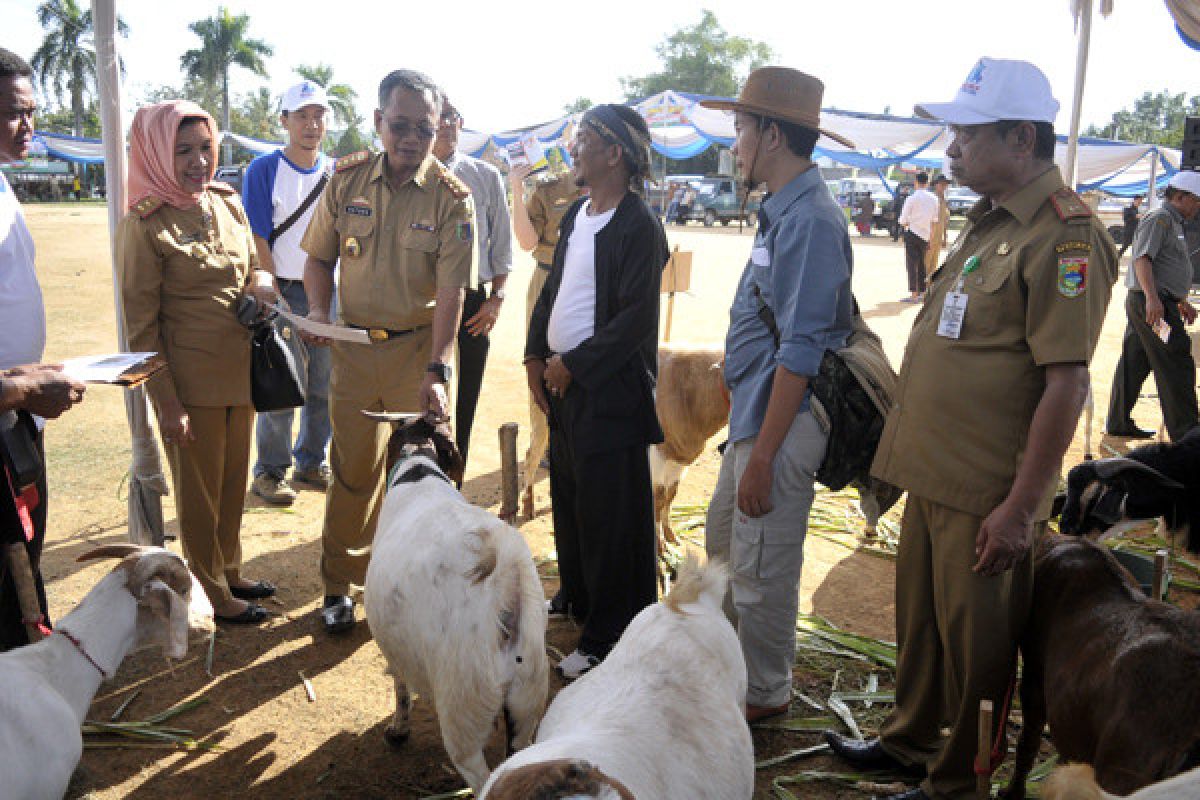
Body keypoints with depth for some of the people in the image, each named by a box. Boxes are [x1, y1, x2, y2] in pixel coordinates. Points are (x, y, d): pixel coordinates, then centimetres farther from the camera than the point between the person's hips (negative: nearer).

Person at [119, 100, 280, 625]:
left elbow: (253, 264, 17)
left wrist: (261, 282, -8)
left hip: (239, 373, 6)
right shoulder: (144, 225, -15)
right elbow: (141, 326, -13)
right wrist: (167, 404, -15)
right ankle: (215, 595, 26)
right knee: (199, 491, 10)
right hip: (190, 382, -6)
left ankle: (231, 573, 38)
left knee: (235, 481, 19)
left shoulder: (227, 202, 3)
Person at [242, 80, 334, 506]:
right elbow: (257, 242, -8)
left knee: (325, 386, 11)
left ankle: (311, 463, 27)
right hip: (283, 292, -4)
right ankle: (270, 471, 15)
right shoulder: (263, 169, -5)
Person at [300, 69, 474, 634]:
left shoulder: (451, 198, -9)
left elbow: (450, 290, -16)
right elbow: (319, 256, 11)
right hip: (353, 347, 2)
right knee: (353, 468, 10)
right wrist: (317, 311, -9)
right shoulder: (347, 180, 0)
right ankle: (340, 582, 27)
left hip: (419, 349, -2)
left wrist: (437, 369, -26)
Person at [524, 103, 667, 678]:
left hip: (610, 392, -9)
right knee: (568, 500, 20)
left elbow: (637, 319, -21)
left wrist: (573, 364, -15)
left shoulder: (638, 226, -16)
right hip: (562, 383, 9)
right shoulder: (576, 215, 11)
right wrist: (536, 356, 7)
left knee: (607, 517, 0)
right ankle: (576, 599, 39)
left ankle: (608, 638, 14)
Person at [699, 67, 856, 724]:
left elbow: (800, 353, -24)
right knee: (723, 541, 24)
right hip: (754, 410, 10)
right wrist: (749, 441, 19)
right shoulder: (782, 212, 10)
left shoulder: (809, 221, -21)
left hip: (781, 422, -10)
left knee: (761, 569, 5)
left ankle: (763, 694, 26)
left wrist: (763, 455, -23)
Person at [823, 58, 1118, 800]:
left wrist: (1022, 506, -21)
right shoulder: (990, 222, 13)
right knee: (919, 622, 22)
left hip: (987, 496, -9)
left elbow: (1065, 383, -21)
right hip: (933, 476, 9)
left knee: (975, 642, 8)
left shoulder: (1064, 235, -17)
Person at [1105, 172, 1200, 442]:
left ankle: (1118, 422, 17)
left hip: (1159, 302, 10)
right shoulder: (1159, 219, -9)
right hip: (1153, 303, -10)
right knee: (1176, 366, -8)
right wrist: (1152, 298, -32)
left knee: (1134, 363, 12)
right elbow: (1142, 258, -21)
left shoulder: (1174, 224, 23)